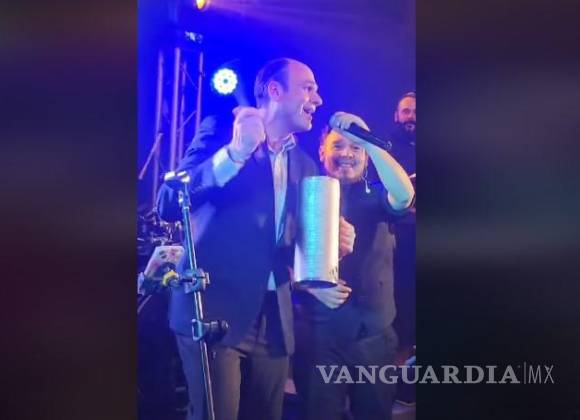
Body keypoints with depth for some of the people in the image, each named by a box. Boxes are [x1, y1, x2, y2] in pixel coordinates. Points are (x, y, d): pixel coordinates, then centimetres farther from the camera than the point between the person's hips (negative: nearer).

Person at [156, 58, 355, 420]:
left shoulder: (305, 165, 13)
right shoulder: (220, 131, -2)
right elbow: (169, 204, -15)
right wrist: (234, 152, -26)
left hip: (275, 320, 6)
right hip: (216, 310, -5)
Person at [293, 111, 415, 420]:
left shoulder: (376, 199, 8)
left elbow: (404, 195, -16)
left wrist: (368, 139, -20)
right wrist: (314, 287, -16)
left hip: (374, 335, 2)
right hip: (318, 333, -1)